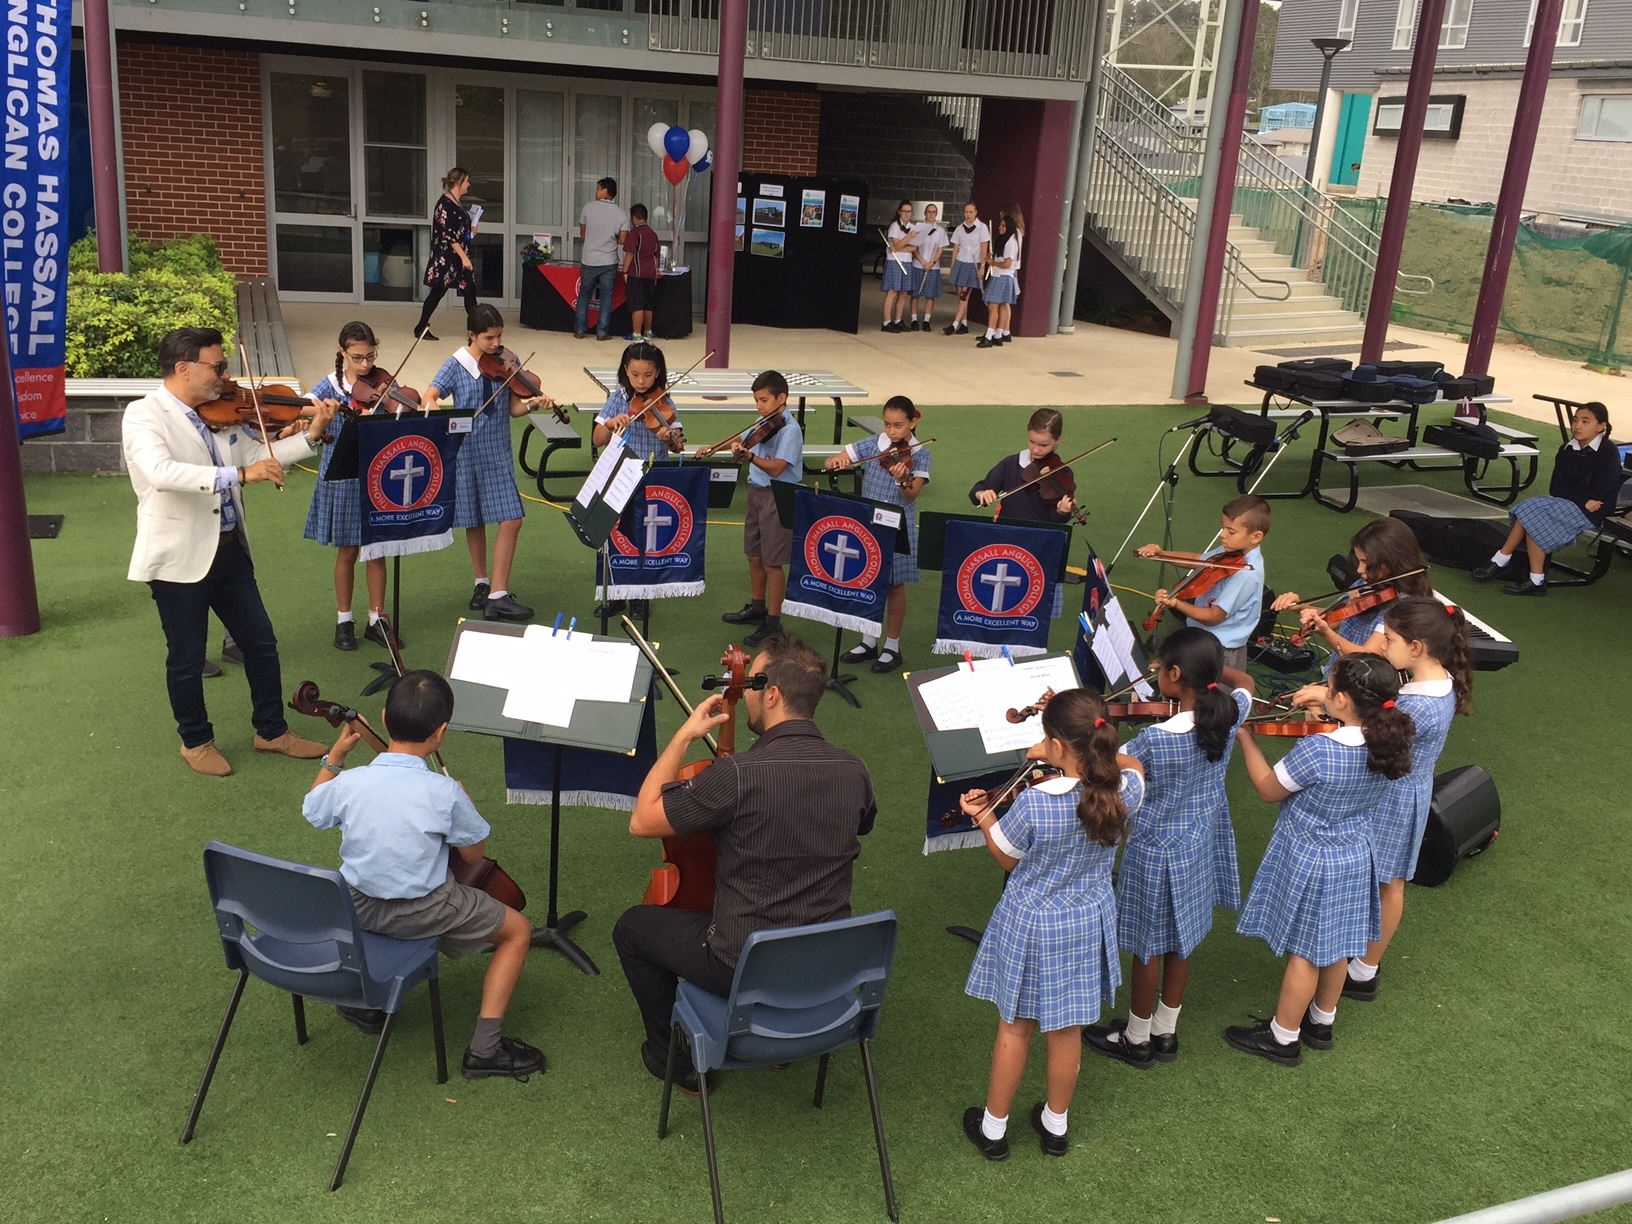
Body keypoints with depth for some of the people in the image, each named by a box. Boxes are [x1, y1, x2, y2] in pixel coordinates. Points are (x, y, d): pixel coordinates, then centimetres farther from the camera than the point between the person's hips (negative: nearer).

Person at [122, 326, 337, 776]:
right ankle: (196, 741, 29)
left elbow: (257, 454, 14)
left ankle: (272, 730, 31)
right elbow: (161, 472, -32)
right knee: (187, 659, 9)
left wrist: (311, 436, 2)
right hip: (179, 557, -7)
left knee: (261, 643, 15)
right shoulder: (143, 414, -15)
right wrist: (237, 475, -40)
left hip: (229, 550, 7)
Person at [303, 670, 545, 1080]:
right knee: (516, 930, 13)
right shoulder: (445, 792, -24)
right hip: (422, 914, -4)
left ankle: (364, 1000, 34)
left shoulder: (348, 783, -15)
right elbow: (475, 855, -9)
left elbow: (311, 811, 8)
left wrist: (335, 755, 13)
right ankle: (485, 1047, 5)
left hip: (356, 908, 5)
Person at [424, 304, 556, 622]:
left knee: (511, 521, -9)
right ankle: (482, 583, 30)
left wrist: (533, 404, -19)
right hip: (466, 451, -1)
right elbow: (429, 397, -12)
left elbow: (513, 408, 2)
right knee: (474, 521, 11)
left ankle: (497, 595, -5)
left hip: (498, 452, 2)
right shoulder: (456, 365, -5)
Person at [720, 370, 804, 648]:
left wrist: (750, 457, -40)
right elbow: (740, 441, 19)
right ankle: (756, 608, 36)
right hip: (756, 491, 8)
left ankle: (773, 622, 9)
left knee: (773, 562, -1)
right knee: (754, 555, 19)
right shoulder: (762, 423, 7)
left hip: (778, 498, -8)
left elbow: (776, 469, -28)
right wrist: (737, 445, -2)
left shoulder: (790, 430, -18)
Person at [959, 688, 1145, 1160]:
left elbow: (1008, 859, -12)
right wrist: (1091, 750, 2)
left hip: (1030, 927, -4)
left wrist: (982, 817, 0)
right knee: (1066, 1030, 21)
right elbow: (1132, 766, 8)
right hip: (1087, 927, 4)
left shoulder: (1032, 804, -31)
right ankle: (1056, 1124, 40)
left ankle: (993, 1127, 33)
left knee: (1014, 1028, 16)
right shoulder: (1122, 794, -19)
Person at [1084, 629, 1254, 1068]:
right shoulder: (1228, 716, -14)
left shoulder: (1155, 739, -33)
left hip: (1157, 851, -6)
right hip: (1203, 846, 7)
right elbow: (1244, 682, 10)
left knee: (1149, 946, 13)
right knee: (1180, 941, 22)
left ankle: (1137, 1039, 32)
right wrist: (1206, 664, 6)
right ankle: (1165, 1031, 39)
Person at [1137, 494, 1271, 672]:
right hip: (1200, 638, 9)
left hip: (1221, 653, -9)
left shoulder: (1247, 574, -26)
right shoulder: (1230, 551, -1)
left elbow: (1213, 617, -25)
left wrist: (1176, 604, -37)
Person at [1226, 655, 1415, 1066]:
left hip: (1310, 864, -7)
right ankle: (1321, 1021, 43)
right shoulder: (1389, 745, -13)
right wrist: (1326, 713, 3)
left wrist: (1245, 737, -5)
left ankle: (1283, 1037, 28)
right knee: (1337, 945, 23)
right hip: (1356, 859, 7)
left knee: (1305, 952, 10)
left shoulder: (1316, 751, -34)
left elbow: (1268, 789, -16)